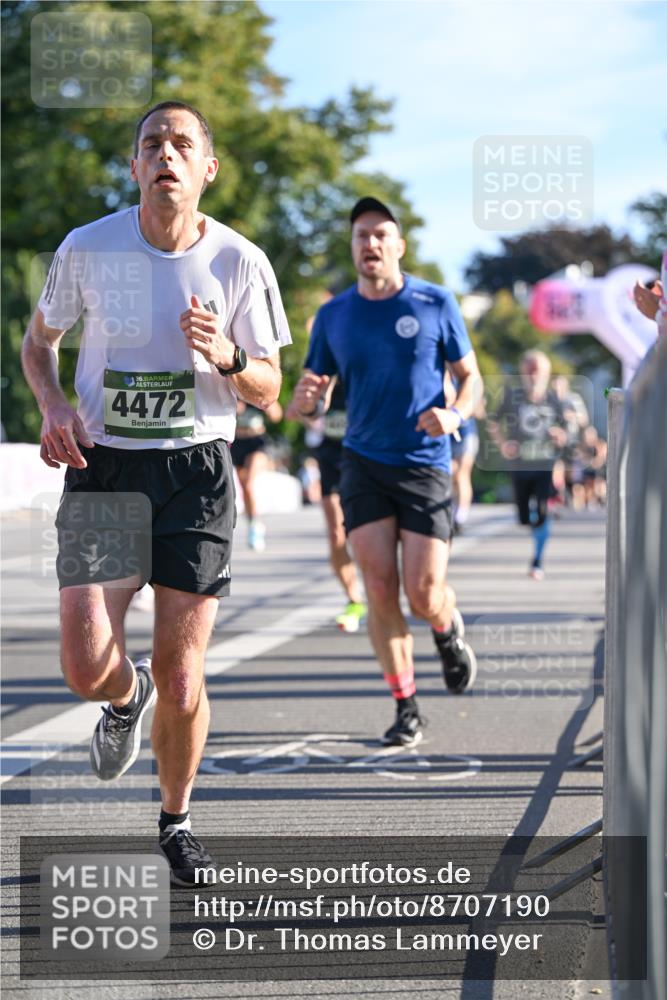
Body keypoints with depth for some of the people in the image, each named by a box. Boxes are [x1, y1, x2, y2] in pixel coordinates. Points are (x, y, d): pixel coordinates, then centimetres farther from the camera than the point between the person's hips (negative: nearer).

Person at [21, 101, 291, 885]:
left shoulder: (240, 262, -3)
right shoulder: (87, 249, -3)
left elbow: (267, 390, 5)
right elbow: (38, 341, 13)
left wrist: (228, 357, -18)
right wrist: (53, 407, -7)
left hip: (196, 472, 0)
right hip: (102, 468, 0)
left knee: (181, 677, -3)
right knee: (87, 667, -12)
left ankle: (176, 821, 23)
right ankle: (126, 699, 27)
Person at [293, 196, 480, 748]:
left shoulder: (436, 304, -2)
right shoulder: (333, 316, 4)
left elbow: (470, 375, 6)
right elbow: (314, 399, 9)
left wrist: (455, 414, -15)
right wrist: (306, 397, -16)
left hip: (426, 466, -2)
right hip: (364, 463, 2)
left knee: (424, 596, -7)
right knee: (379, 589, -7)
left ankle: (449, 629, 31)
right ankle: (406, 708, 6)